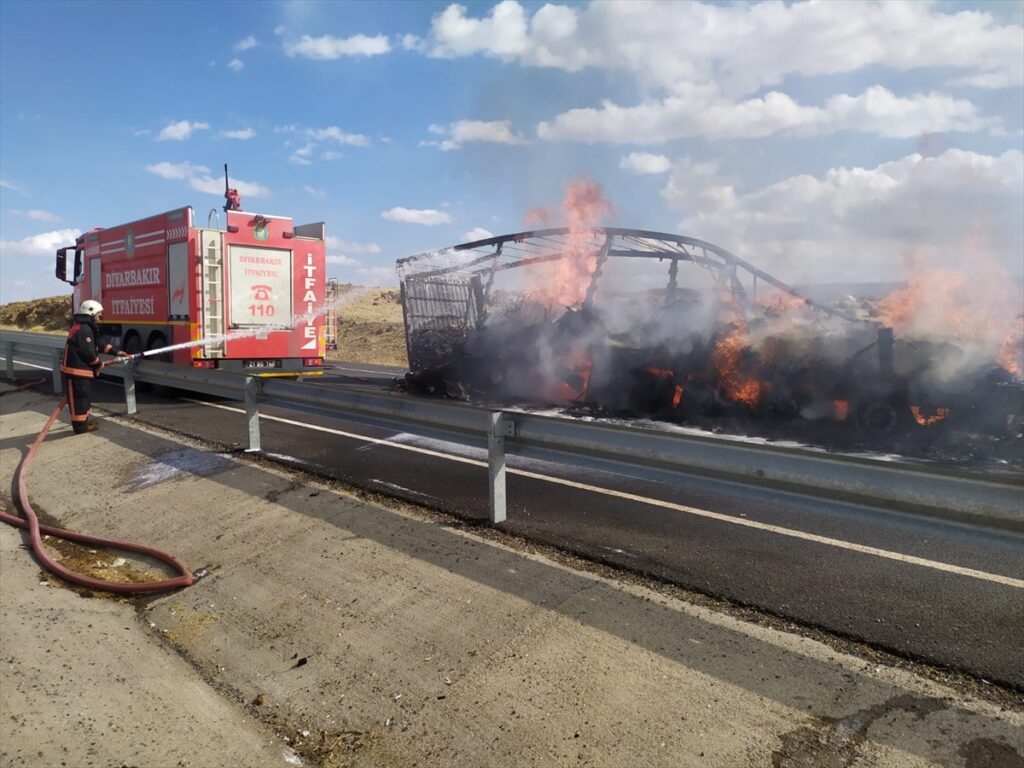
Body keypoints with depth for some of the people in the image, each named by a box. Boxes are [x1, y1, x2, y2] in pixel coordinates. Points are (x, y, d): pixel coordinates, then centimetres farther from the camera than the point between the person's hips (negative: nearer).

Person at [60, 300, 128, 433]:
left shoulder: (85, 327, 16)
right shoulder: (84, 329, -19)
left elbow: (98, 345, 21)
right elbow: (88, 352, -20)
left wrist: (116, 351, 14)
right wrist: (98, 365, -4)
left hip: (80, 369, 11)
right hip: (77, 370, -11)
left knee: (83, 396, 20)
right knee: (79, 397, -4)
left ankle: (84, 420, 31)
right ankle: (80, 425, 3)